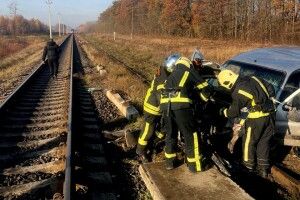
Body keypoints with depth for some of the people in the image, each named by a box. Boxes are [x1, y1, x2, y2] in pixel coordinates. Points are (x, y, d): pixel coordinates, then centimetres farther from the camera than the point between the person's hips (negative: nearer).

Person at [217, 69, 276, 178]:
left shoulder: (237, 93, -14)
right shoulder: (253, 78, 6)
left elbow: (234, 112, -4)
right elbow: (270, 88, 15)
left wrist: (224, 112, 15)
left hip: (256, 119, -7)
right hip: (270, 114, 7)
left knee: (249, 142, 13)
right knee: (264, 142, 17)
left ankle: (249, 166, 27)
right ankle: (264, 169, 25)